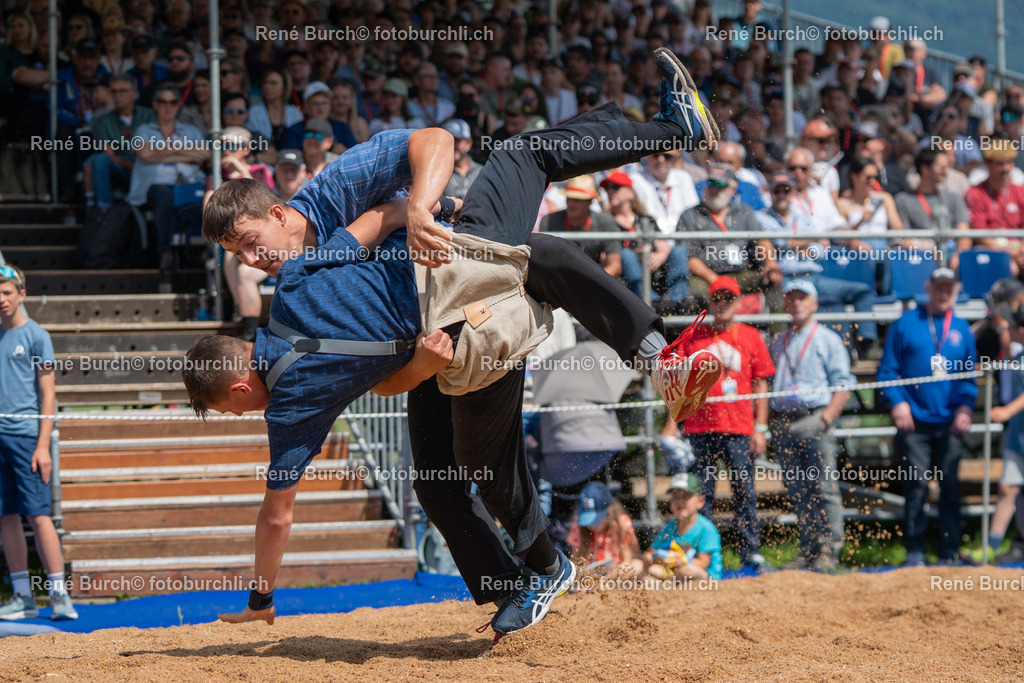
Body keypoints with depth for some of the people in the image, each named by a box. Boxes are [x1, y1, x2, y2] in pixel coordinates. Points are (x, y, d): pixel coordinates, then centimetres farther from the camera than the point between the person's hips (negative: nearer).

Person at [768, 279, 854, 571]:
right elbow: (766, 382, 21)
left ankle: (829, 551, -8)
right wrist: (768, 422, 7)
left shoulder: (828, 339, 6)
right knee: (797, 491, 5)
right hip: (782, 423, 5)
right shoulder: (777, 343, 20)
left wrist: (825, 418, -14)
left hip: (815, 418, -5)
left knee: (824, 488, -9)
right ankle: (808, 551, 9)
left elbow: (843, 383, -1)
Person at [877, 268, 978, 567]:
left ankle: (949, 551, 8)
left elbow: (970, 375, 15)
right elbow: (888, 369, 4)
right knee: (915, 486, -5)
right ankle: (914, 551, 0)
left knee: (950, 487, 2)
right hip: (914, 421, -2)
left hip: (950, 423, 2)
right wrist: (897, 402, -8)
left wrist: (966, 407, 0)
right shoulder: (906, 324, 5)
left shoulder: (962, 329, 13)